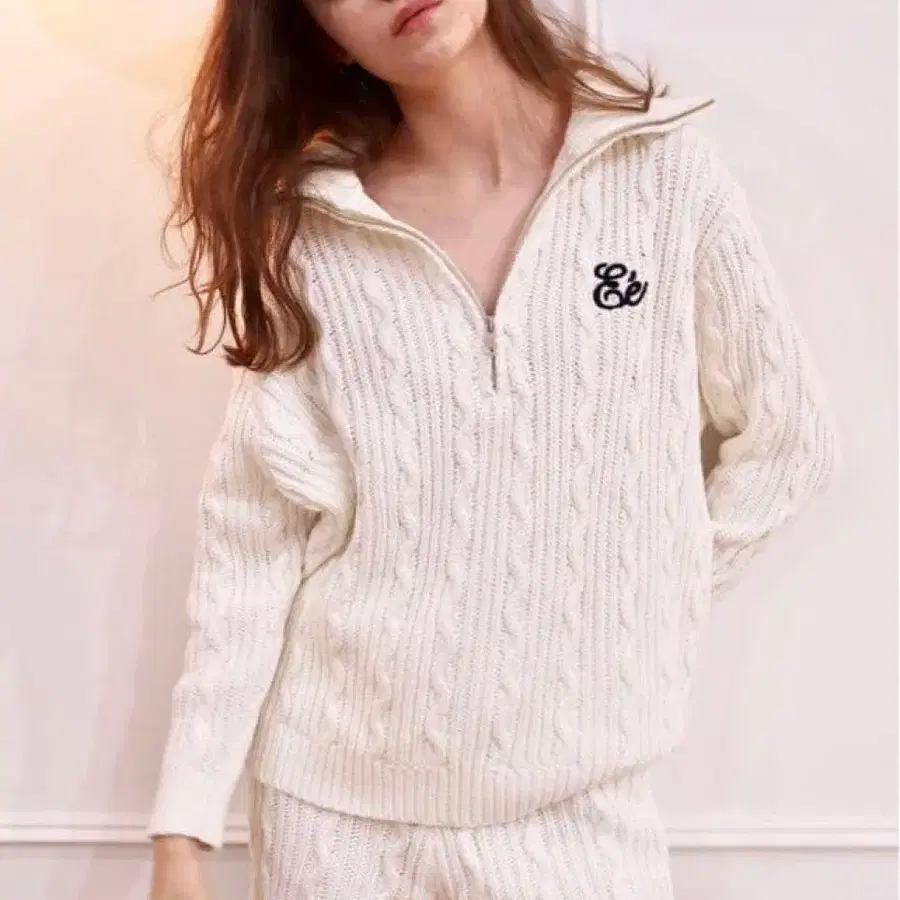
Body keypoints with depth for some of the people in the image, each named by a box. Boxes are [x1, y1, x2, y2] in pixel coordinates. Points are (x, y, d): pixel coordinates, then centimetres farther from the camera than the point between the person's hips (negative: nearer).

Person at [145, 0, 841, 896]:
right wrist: (182, 828, -7)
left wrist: (647, 614, 1)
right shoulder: (307, 235, -5)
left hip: (579, 803, 0)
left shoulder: (664, 170, -5)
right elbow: (251, 541, -6)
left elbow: (787, 438, 5)